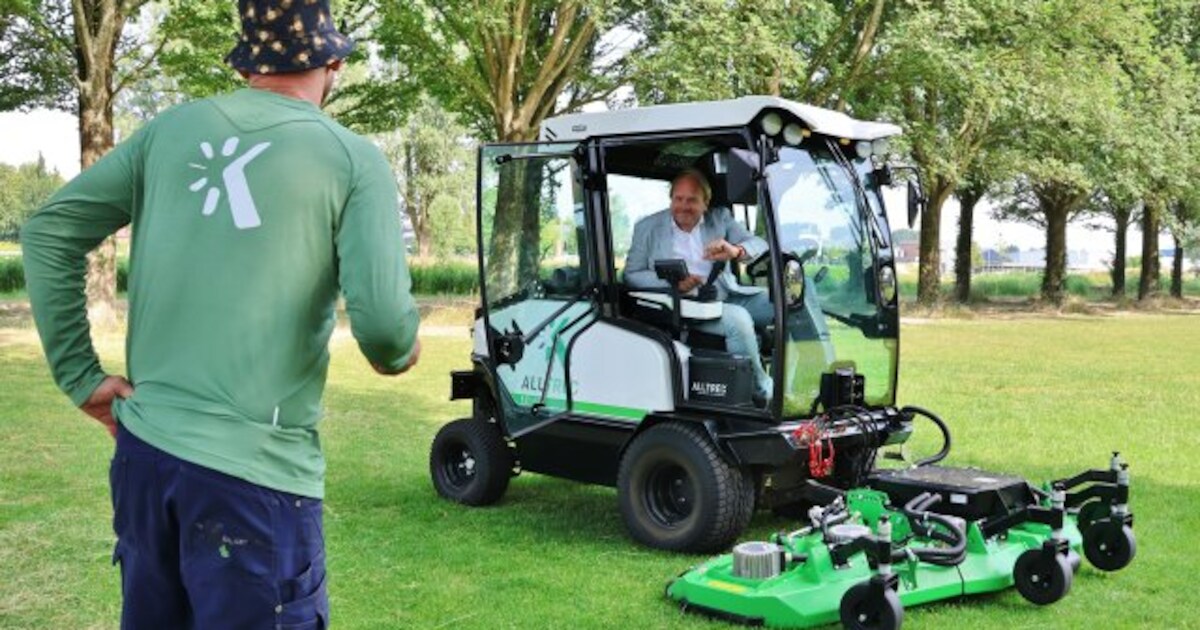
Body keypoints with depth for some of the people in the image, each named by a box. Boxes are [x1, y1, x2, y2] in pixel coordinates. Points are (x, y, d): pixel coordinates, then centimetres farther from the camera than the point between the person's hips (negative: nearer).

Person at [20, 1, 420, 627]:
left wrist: (81, 377, 8)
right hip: (255, 470, -5)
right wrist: (397, 354, 6)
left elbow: (48, 230, 7)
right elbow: (380, 317, -17)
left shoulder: (173, 128, 7)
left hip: (143, 450, 5)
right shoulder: (352, 158, -6)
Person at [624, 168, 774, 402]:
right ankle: (763, 391, -18)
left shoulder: (720, 218, 15)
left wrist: (736, 251, -20)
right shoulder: (648, 227, 9)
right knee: (738, 319, -33)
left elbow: (759, 244, 5)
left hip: (730, 296, 4)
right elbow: (631, 274, 4)